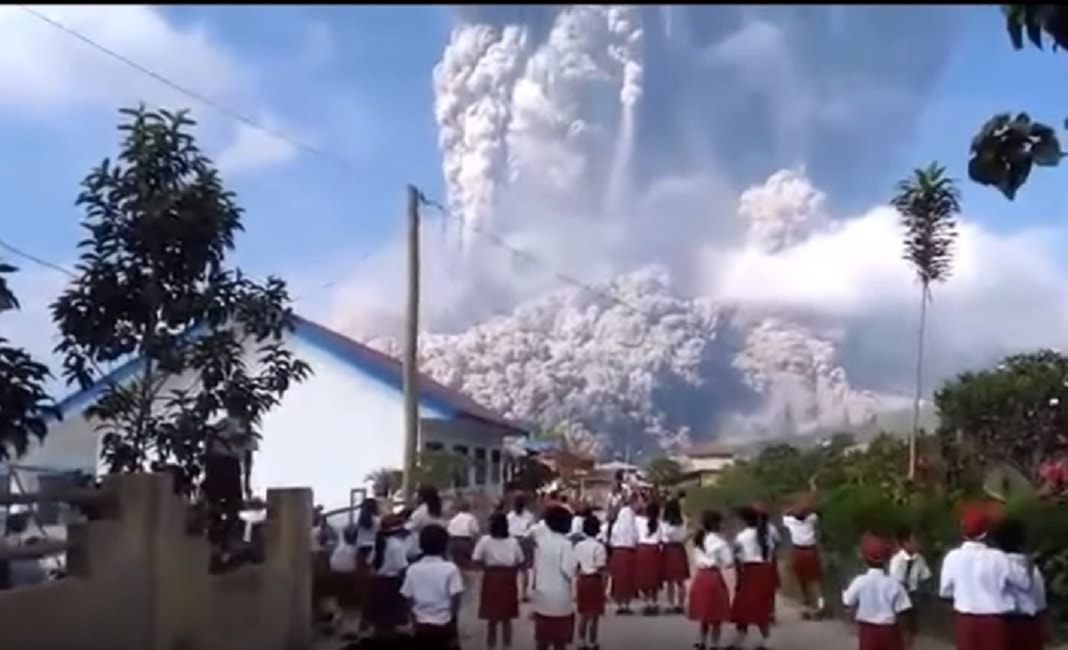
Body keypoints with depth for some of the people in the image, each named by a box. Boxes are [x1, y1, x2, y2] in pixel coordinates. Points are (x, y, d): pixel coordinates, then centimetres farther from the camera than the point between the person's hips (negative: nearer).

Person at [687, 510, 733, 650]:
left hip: (700, 577, 7)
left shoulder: (699, 538, 12)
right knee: (716, 616, 4)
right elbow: (728, 562, -12)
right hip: (713, 577, -7)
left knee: (704, 614, 17)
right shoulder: (718, 540, -11)